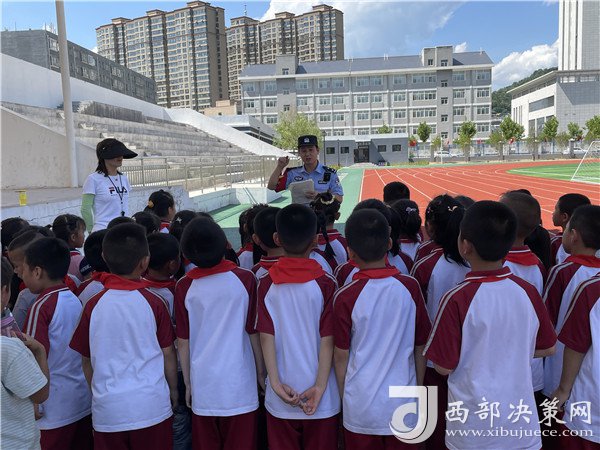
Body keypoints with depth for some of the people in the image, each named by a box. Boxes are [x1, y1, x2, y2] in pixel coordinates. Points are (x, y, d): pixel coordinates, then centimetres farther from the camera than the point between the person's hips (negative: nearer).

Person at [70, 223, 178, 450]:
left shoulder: (93, 306, -5)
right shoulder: (154, 303, -10)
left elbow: (86, 360, 5)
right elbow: (168, 354, -2)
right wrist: (173, 390, 13)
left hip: (107, 409, 2)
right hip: (151, 406, -1)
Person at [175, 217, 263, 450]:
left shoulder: (184, 287, -6)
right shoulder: (245, 279, -9)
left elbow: (183, 341, 0)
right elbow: (254, 332, -4)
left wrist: (187, 383, 12)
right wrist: (261, 372, 8)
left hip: (203, 384, 1)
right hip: (239, 382, -1)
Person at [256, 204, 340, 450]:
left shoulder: (266, 284, -5)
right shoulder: (325, 283, -9)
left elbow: (266, 337, -9)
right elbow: (327, 339, -12)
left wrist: (276, 383, -9)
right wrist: (320, 386, -11)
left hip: (280, 397, 2)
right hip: (321, 397, -1)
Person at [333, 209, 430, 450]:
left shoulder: (346, 297, -15)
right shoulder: (410, 288, -9)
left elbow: (341, 356, -7)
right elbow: (421, 348, 0)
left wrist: (344, 398, 8)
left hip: (360, 409, -1)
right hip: (404, 405, 2)